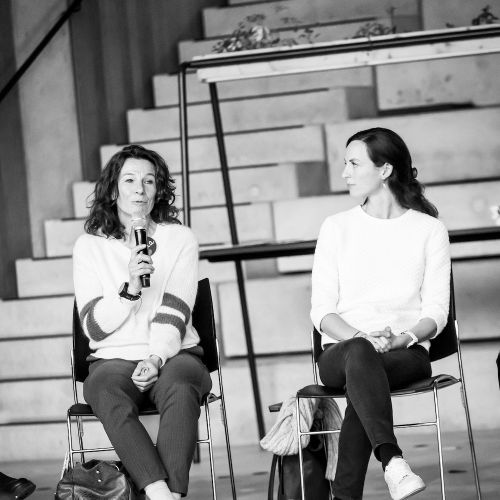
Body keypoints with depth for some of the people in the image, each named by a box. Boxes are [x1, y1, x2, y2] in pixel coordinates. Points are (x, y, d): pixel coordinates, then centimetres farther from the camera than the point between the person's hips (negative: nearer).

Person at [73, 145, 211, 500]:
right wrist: (129, 288, -16)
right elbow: (94, 326, 1)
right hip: (113, 360, 0)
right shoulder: (89, 246, 9)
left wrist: (156, 358, -20)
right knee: (109, 396, -36)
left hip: (172, 354, 0)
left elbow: (174, 314, -2)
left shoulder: (180, 239, 9)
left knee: (179, 389, -36)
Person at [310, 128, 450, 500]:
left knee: (360, 384, -37)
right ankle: (393, 462, -55)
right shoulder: (337, 228, 13)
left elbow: (436, 312, 3)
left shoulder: (430, 230, 9)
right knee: (359, 354, -38)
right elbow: (322, 311, 5)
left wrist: (401, 339, -18)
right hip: (339, 351, 1)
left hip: (407, 353, -1)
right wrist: (362, 338, -15)